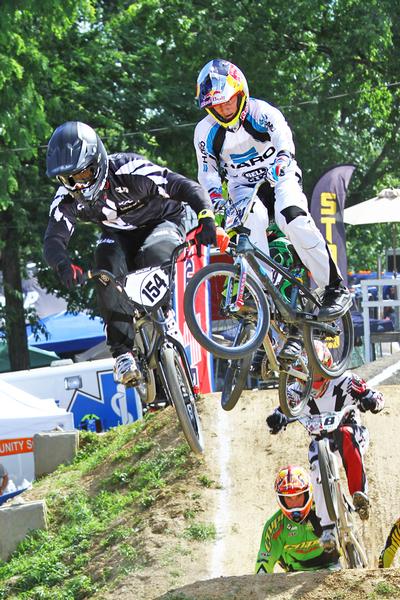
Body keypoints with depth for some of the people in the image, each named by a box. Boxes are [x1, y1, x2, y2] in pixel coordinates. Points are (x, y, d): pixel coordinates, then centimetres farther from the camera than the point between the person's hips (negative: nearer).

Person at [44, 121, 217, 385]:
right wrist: (63, 264, -54)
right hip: (120, 236, 3)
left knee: (153, 255, -35)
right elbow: (53, 239, -30)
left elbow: (188, 187, -37)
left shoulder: (129, 171, -34)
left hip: (162, 222, -3)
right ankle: (123, 350, -24)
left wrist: (206, 216, -56)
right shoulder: (67, 199, -22)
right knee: (108, 262, -29)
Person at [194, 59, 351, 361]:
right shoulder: (206, 132, -5)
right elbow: (208, 173, 1)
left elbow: (285, 148, -20)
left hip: (279, 178, -2)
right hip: (244, 188, 2)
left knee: (294, 219, -33)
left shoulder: (262, 113, -13)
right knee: (251, 224, -34)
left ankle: (336, 287, -20)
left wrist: (278, 169, -41)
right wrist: (215, 199, -19)